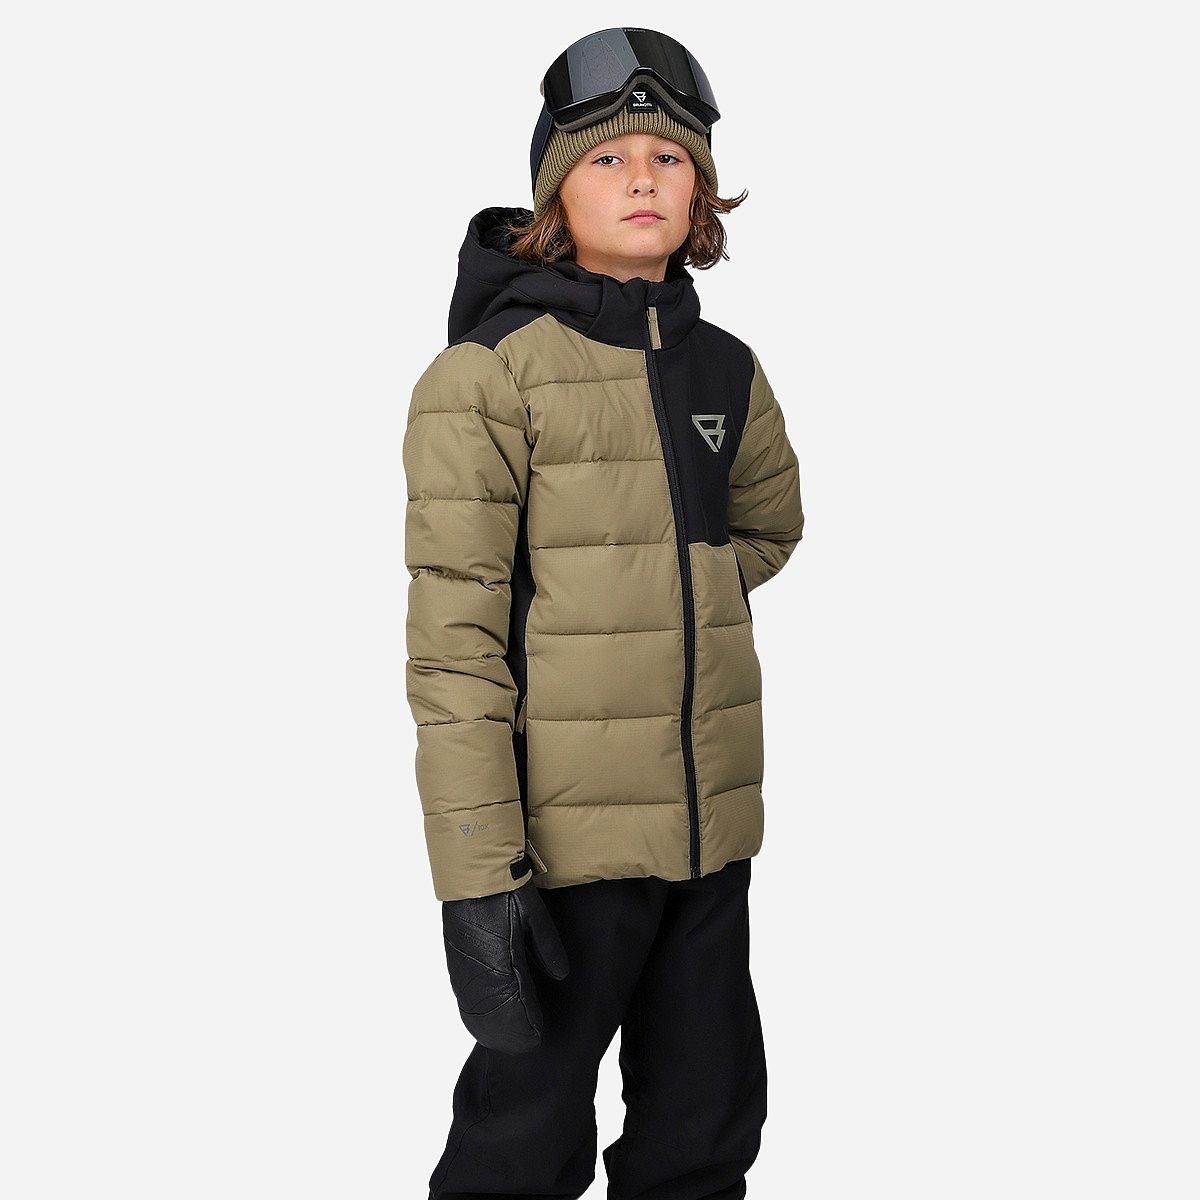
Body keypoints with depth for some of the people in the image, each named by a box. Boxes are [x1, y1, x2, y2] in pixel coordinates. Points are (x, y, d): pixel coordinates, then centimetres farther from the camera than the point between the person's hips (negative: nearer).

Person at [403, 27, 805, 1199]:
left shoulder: (725, 370, 7)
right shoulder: (489, 373, -10)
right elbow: (452, 639, -14)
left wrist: (649, 630, 10)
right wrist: (478, 874, -19)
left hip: (709, 826, 6)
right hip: (566, 835, -5)